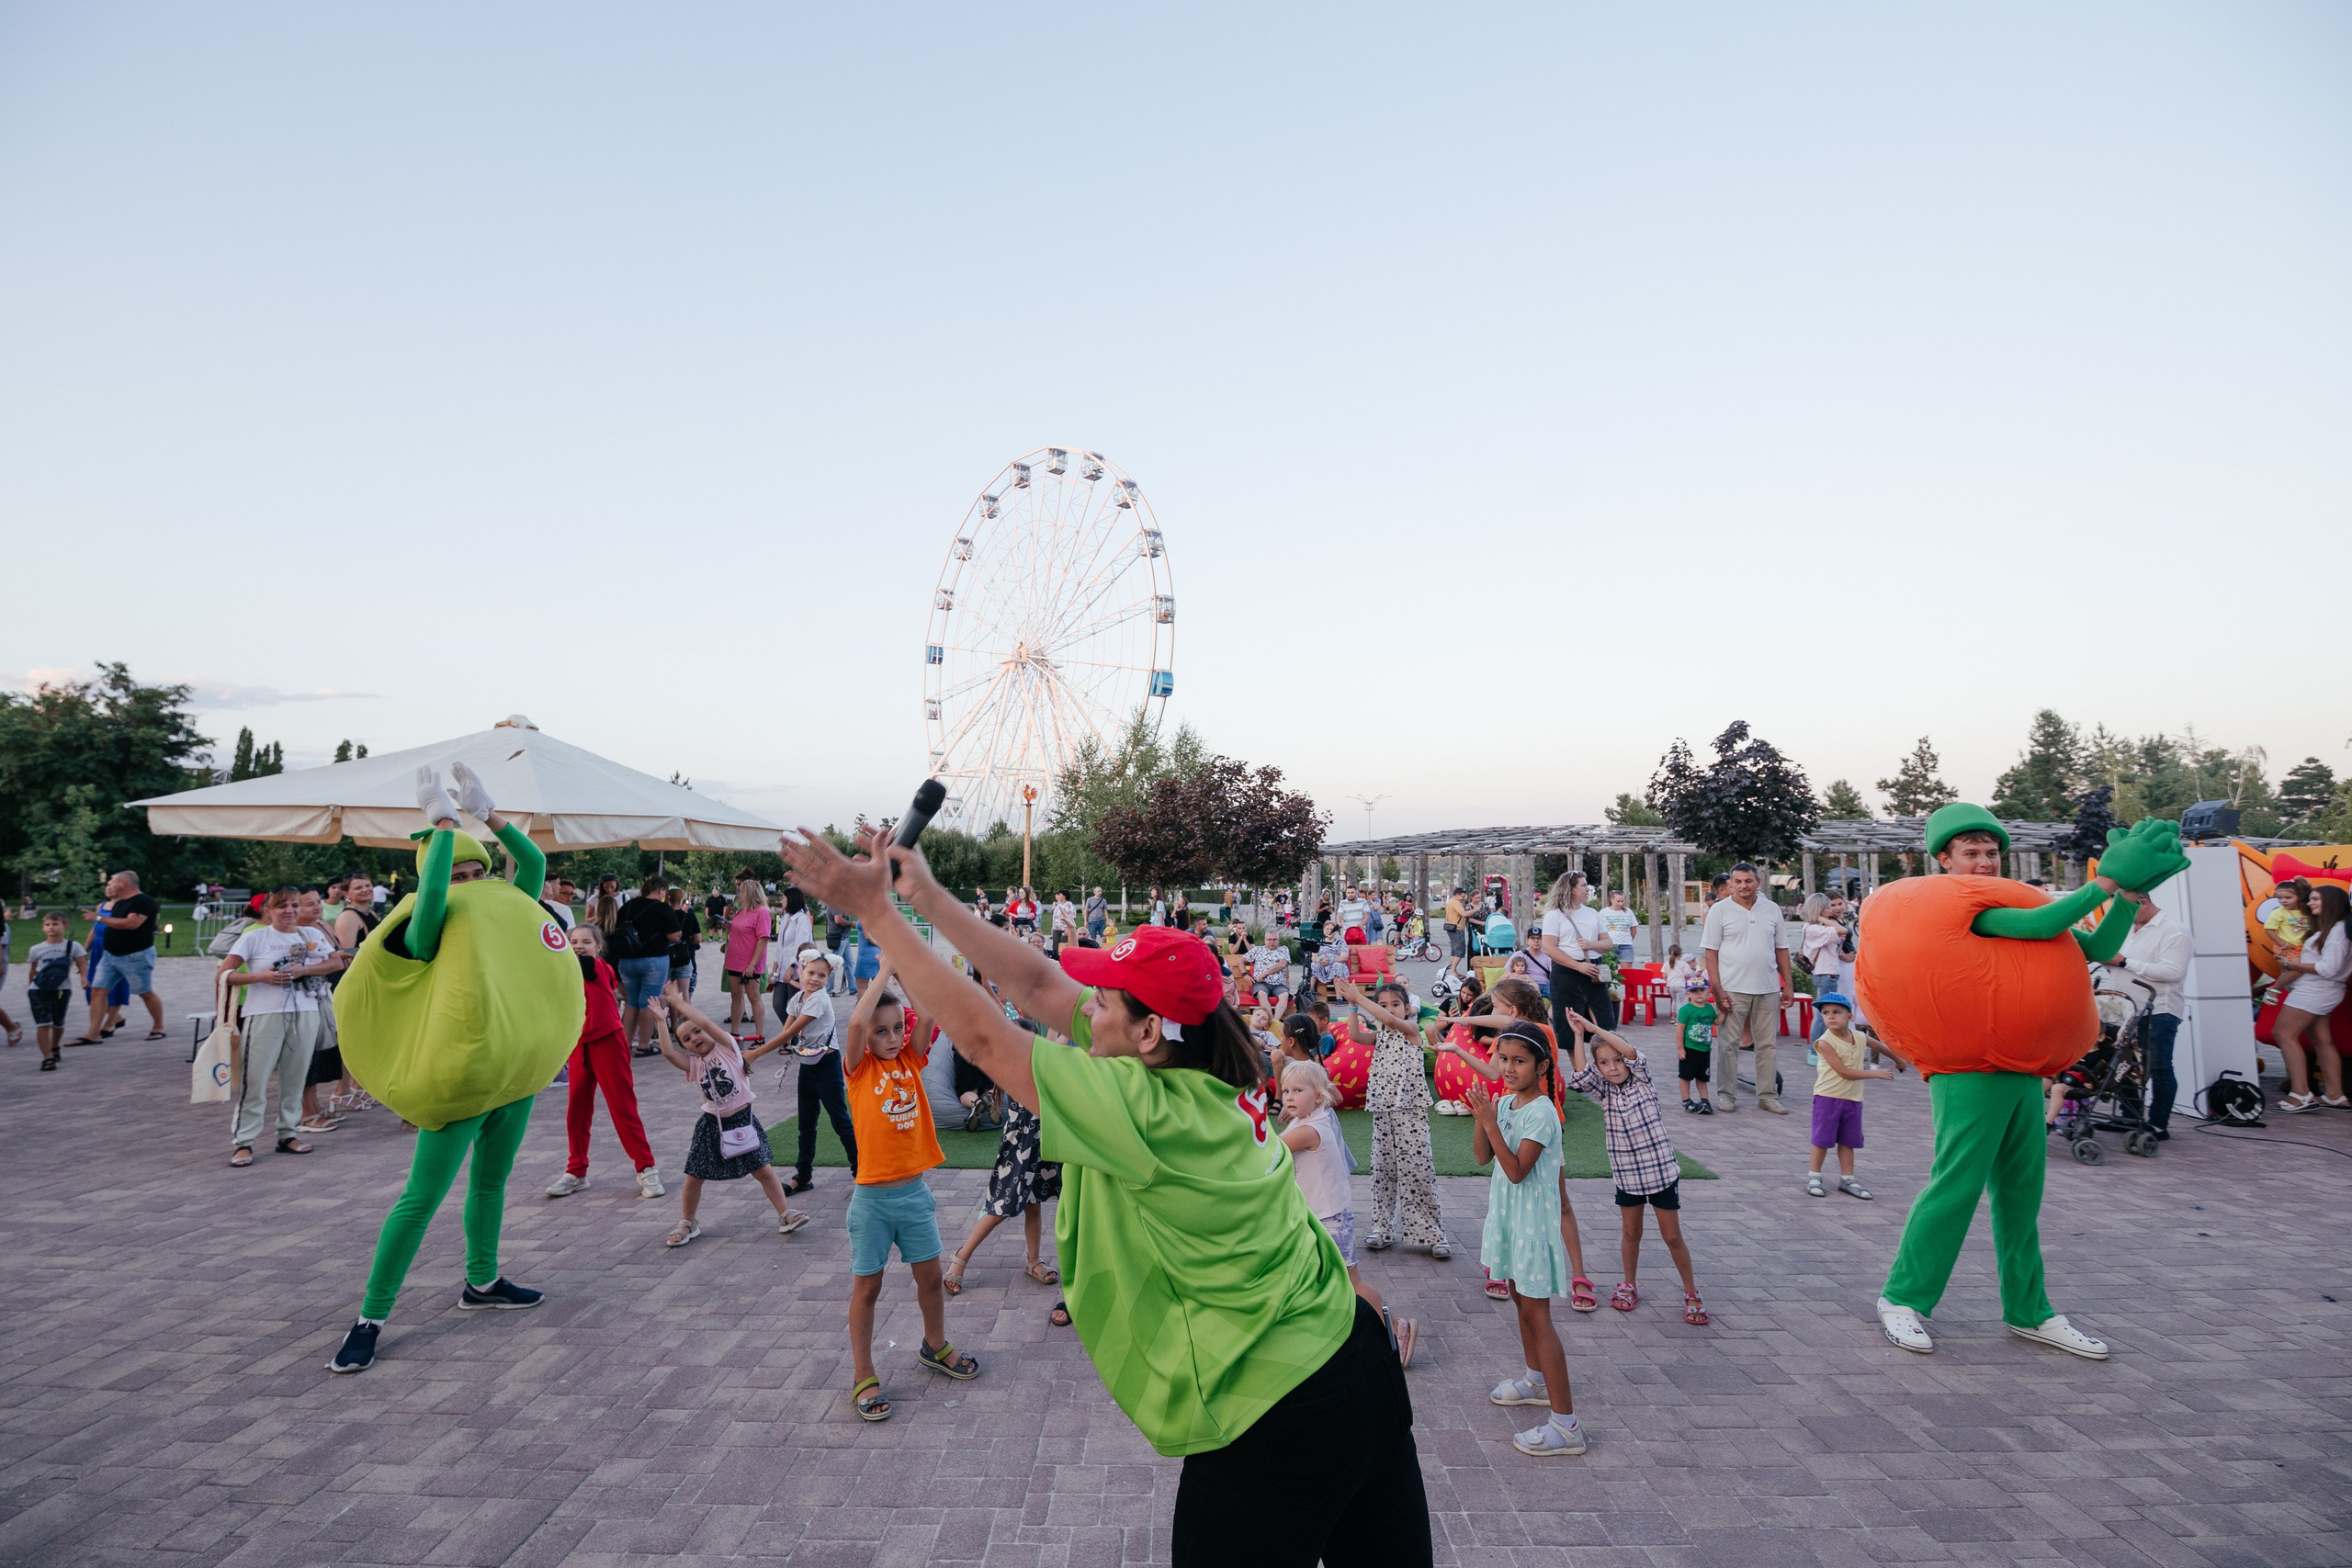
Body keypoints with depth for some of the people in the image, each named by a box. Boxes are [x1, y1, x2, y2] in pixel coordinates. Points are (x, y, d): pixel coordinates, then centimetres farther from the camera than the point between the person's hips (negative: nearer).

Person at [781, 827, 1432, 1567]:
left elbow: (979, 1033, -20)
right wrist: (928, 896, 2)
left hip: (1276, 1417, -8)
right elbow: (1038, 985, 1)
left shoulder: (1146, 1112, -26)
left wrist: (875, 908, -14)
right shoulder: (1204, 1074, -2)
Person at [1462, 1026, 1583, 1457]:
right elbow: (1482, 1156, 2)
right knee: (1520, 1300, 23)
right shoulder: (1503, 1102, 3)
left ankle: (1565, 1425, -4)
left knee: (1536, 1313, -7)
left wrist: (1491, 1122, -29)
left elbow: (1516, 1170, -25)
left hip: (1533, 1219, -8)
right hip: (1507, 1214, 8)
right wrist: (1479, 1116, -12)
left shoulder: (1541, 1113, -21)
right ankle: (1536, 1379, 43)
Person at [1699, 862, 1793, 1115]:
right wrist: (1717, 989, -11)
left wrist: (1788, 984, 8)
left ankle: (1768, 1096, 17)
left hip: (1768, 990, 3)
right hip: (1732, 989, -3)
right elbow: (1710, 952, -4)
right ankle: (1726, 1095, 11)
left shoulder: (1772, 909, 9)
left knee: (1767, 1044, 8)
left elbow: (1781, 949, 14)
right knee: (1728, 1044, 1)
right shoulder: (1719, 910, -2)